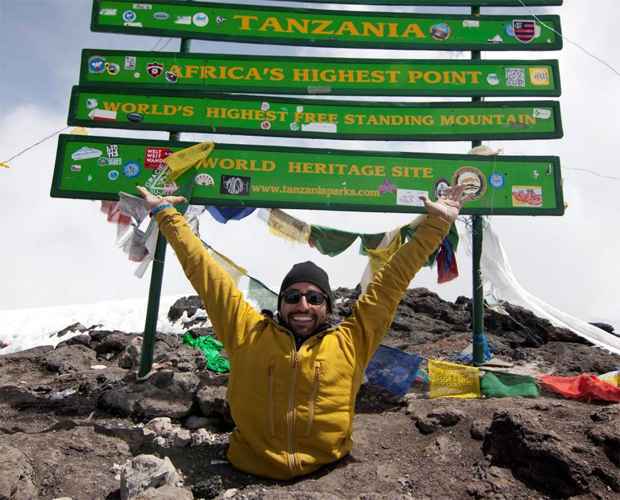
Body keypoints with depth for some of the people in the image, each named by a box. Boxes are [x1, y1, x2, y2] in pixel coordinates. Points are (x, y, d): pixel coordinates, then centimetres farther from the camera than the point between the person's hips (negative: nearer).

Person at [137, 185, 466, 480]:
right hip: (250, 474, 1)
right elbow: (203, 270, 4)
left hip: (327, 475, 0)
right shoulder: (248, 333, 0)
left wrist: (436, 223, 5)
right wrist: (163, 213, 10)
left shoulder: (351, 341, 0)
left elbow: (392, 280, 2)